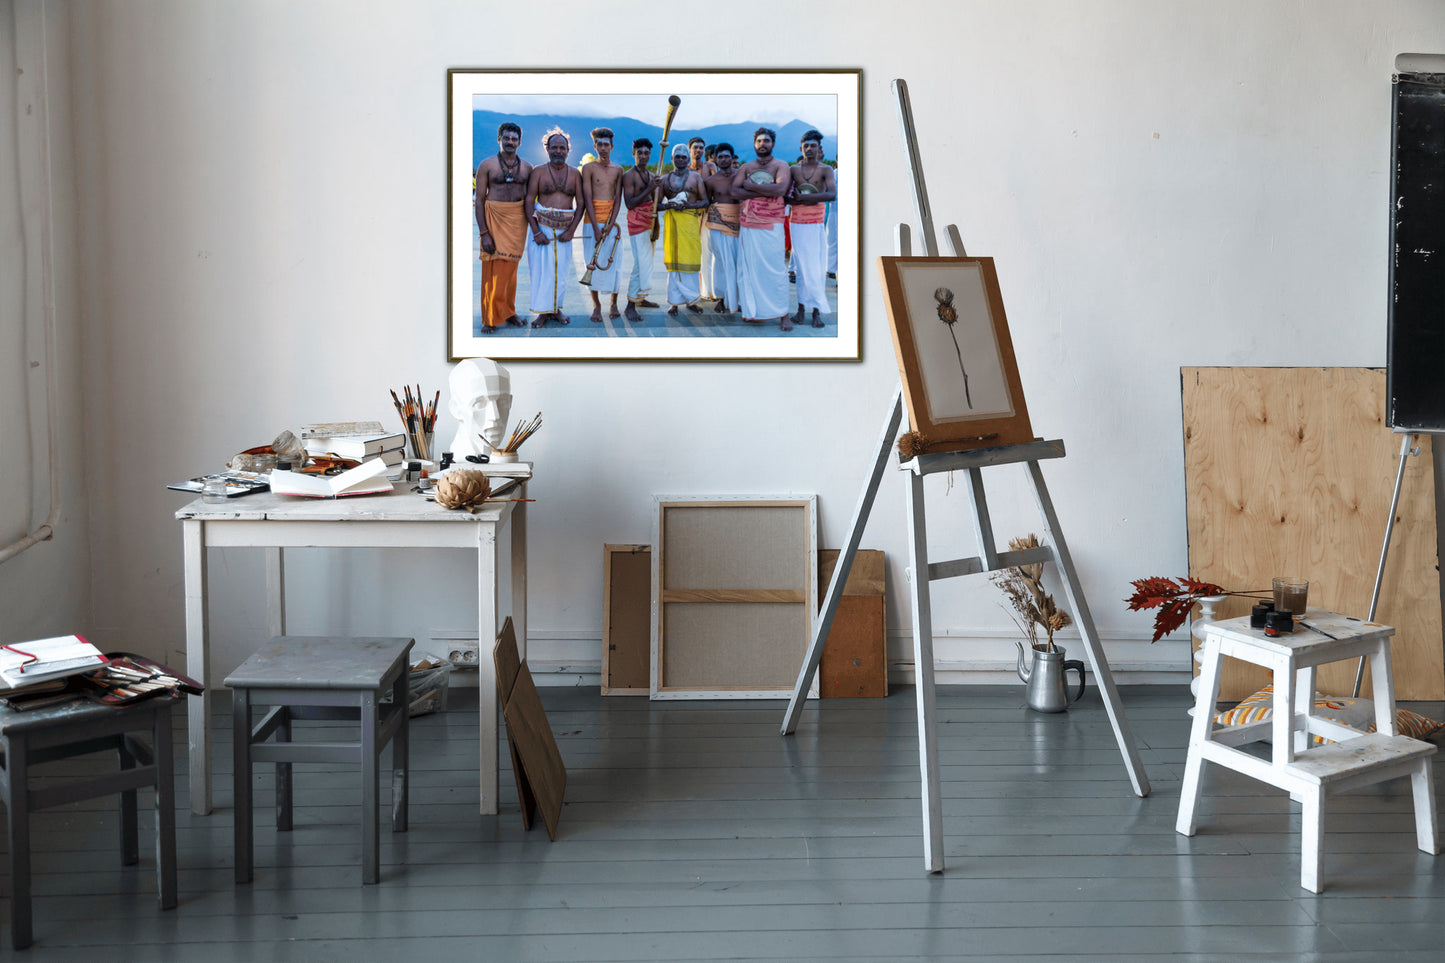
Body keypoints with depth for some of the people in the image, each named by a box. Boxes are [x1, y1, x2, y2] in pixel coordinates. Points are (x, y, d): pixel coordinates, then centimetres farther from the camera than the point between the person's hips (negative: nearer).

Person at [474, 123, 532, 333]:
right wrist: (484, 233, -11)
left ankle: (508, 312, 20)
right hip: (494, 218, -3)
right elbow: (479, 199, -4)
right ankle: (490, 317, 3)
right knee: (493, 269, -3)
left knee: (510, 267, 8)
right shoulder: (487, 165, -2)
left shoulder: (527, 168, 8)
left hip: (517, 220, 3)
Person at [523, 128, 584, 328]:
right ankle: (543, 312, 3)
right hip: (542, 227, -2)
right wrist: (536, 232, -11)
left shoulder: (574, 174, 7)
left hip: (565, 230, 2)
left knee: (562, 270, 4)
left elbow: (580, 204, 7)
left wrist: (572, 230, -6)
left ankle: (556, 309, 15)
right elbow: (528, 201, -2)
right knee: (541, 269, -4)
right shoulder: (538, 172, 1)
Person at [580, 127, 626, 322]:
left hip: (612, 221, 2)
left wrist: (610, 224, -9)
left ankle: (614, 304, 11)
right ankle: (596, 306, 3)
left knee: (614, 262, -1)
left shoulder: (618, 169, 9)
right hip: (593, 221, -2)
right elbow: (587, 199, -5)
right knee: (593, 262, -5)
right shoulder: (589, 168, 0)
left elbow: (618, 199, 4)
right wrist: (596, 228, -13)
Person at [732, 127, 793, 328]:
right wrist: (766, 192, -10)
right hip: (747, 224, 4)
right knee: (748, 267, 2)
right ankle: (753, 310, 9)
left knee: (775, 269, -6)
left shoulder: (781, 166, 3)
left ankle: (783, 314, -3)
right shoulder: (746, 167, 14)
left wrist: (751, 186, -9)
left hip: (771, 225, -4)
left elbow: (780, 189, -15)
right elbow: (734, 190, -1)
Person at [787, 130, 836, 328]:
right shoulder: (794, 169, 6)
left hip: (817, 225, -1)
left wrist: (804, 197, -20)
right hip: (798, 223, 1)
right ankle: (801, 308, 5)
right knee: (802, 267, 1)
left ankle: (817, 311, -2)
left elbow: (832, 194, -16)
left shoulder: (825, 170, -1)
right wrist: (795, 201, -15)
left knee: (817, 267, -3)